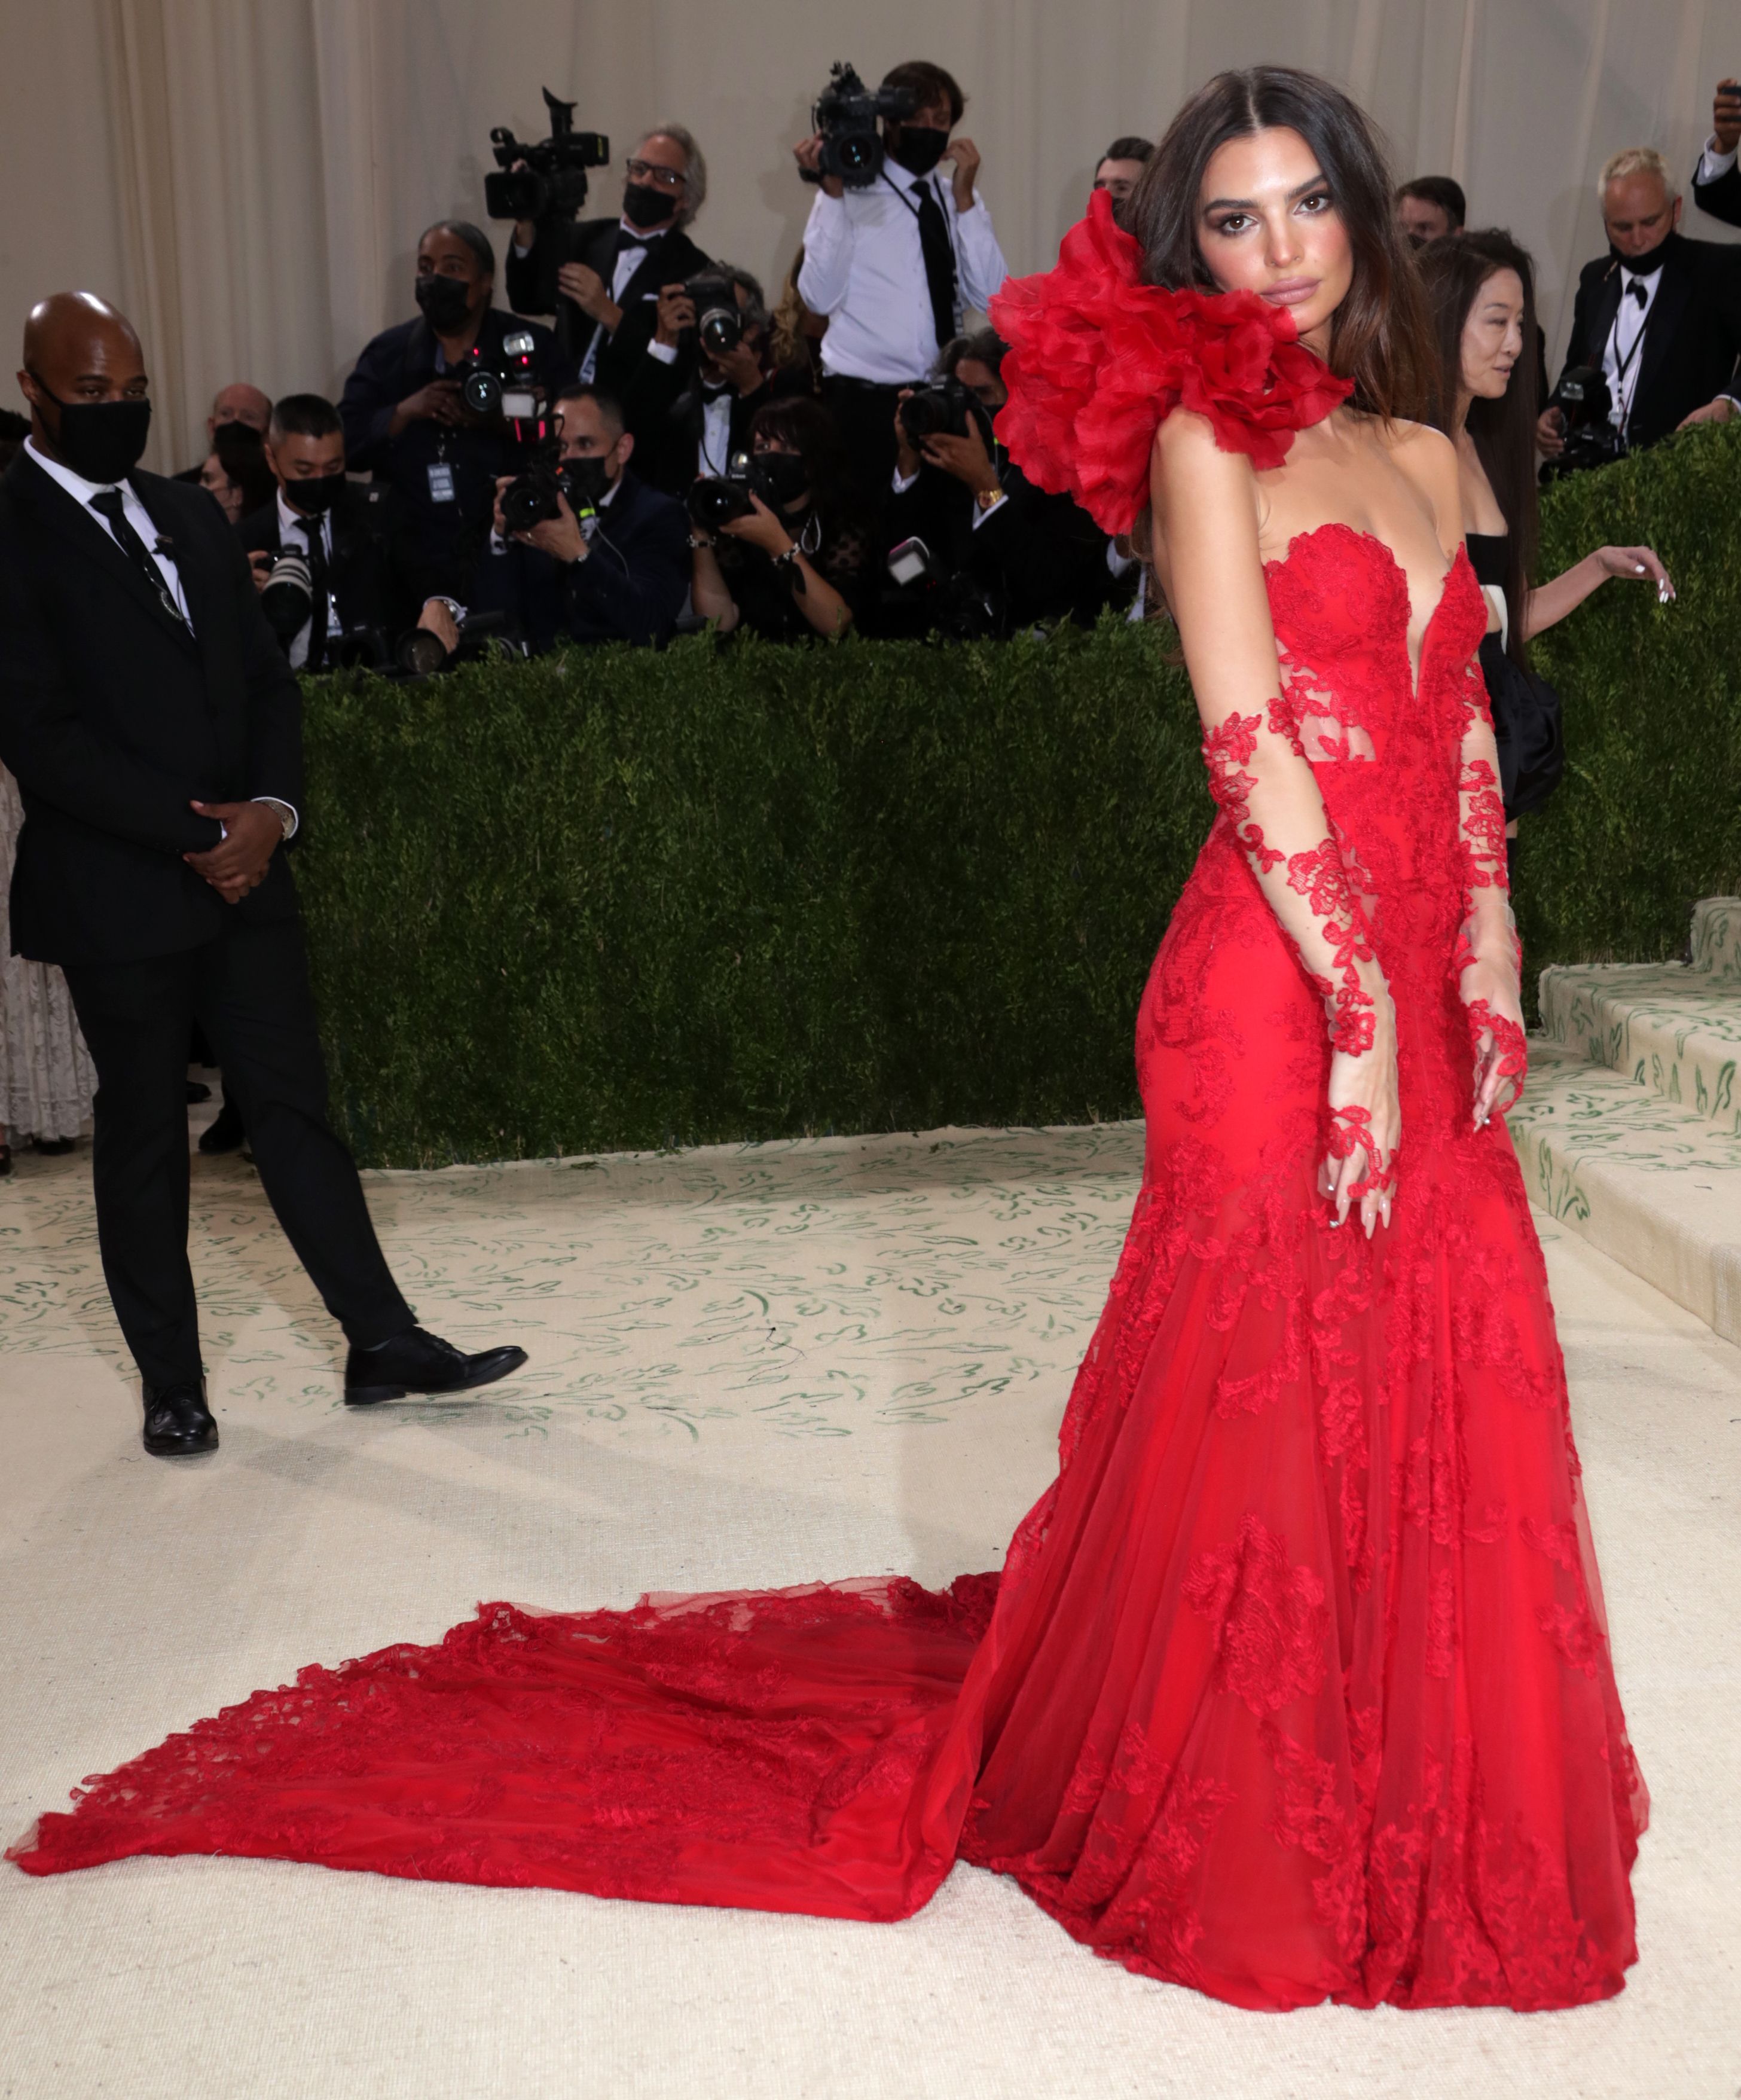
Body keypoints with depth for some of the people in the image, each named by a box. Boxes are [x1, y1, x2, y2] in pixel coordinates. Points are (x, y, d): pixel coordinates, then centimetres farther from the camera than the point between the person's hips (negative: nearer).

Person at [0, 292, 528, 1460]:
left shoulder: (191, 518, 14)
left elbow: (265, 678, 12)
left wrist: (272, 810, -6)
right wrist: (196, 832, -15)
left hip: (244, 873, 5)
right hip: (118, 894, -5)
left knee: (295, 1109, 8)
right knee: (144, 1137, 7)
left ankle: (384, 1343, 14)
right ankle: (172, 1385, 20)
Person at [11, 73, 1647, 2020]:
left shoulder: (1423, 452, 17)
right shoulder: (1202, 433, -5)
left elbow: (1463, 732, 16)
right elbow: (1252, 741, -14)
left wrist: (1484, 976, 6)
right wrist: (1358, 1007, -16)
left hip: (1417, 990, 7)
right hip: (1275, 990, -7)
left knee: (1443, 1391, 13)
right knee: (1258, 1397, 3)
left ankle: (1409, 1780, 36)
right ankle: (1214, 1827, 26)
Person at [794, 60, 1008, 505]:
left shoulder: (959, 200, 12)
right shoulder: (849, 193, 0)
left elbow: (991, 297, -1)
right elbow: (821, 297, -12)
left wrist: (964, 197, -5)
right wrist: (832, 193, -13)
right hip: (863, 400, -4)